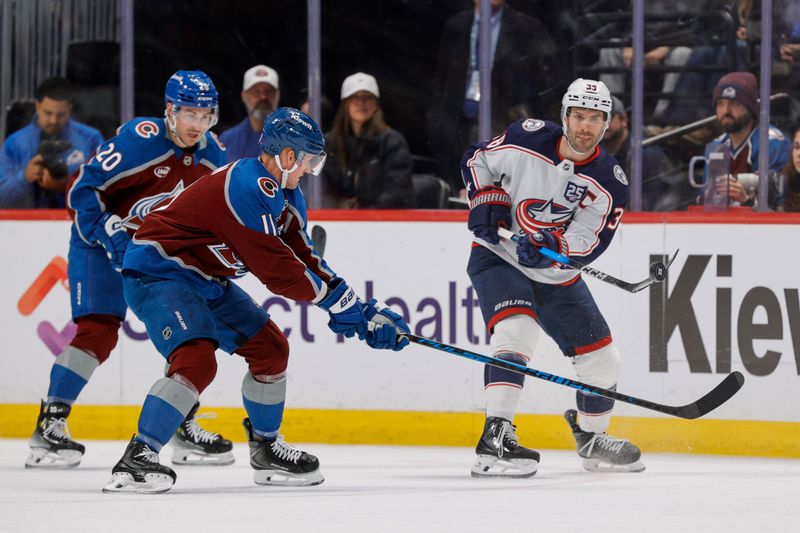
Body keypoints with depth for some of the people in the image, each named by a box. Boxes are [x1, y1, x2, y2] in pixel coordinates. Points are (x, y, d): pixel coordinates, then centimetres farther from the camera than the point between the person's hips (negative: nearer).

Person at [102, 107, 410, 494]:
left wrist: (364, 312, 0)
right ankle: (137, 458, -29)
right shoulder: (247, 189, -27)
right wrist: (336, 300, -16)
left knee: (270, 348, 12)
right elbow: (274, 268, -27)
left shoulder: (283, 194, 6)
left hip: (207, 280, 11)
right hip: (157, 271, -11)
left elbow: (303, 258, 7)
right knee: (196, 360, -29)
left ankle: (266, 448, 28)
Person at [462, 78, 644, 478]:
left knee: (602, 358, 9)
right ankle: (494, 442, -35)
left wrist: (550, 245, -36)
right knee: (515, 331, -31)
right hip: (498, 260, -4)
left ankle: (592, 439, 36)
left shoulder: (610, 182, -12)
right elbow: (476, 160, 2)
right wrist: (487, 202, -13)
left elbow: (588, 244, -18)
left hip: (556, 276, 4)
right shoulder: (526, 141, -16)